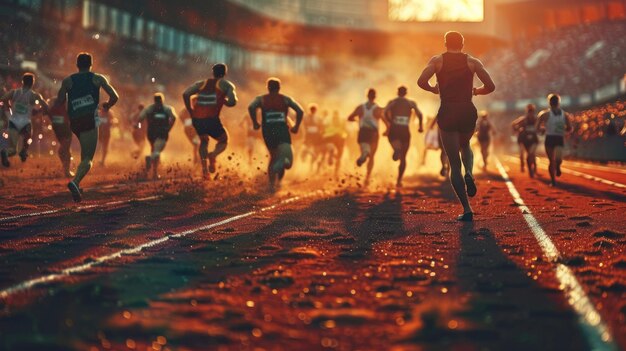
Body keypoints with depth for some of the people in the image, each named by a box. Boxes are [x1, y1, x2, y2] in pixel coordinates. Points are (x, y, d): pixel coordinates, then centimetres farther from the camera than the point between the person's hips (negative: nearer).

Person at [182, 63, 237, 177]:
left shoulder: (202, 83, 19)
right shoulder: (227, 85, 11)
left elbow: (186, 94, 6)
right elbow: (232, 102, -4)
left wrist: (191, 112, 12)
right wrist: (224, 100, 18)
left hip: (196, 119, 4)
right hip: (211, 119, -4)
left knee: (204, 140, 31)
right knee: (223, 141, 20)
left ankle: (204, 167, 12)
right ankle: (213, 155, -14)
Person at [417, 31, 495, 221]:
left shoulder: (437, 60, 5)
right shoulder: (472, 61, 7)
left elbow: (421, 81, -11)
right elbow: (490, 86, -2)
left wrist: (433, 89, 10)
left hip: (447, 113, -1)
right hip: (468, 111, 1)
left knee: (454, 164, 5)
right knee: (465, 146, 33)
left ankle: (467, 210, -3)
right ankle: (469, 174, 1)